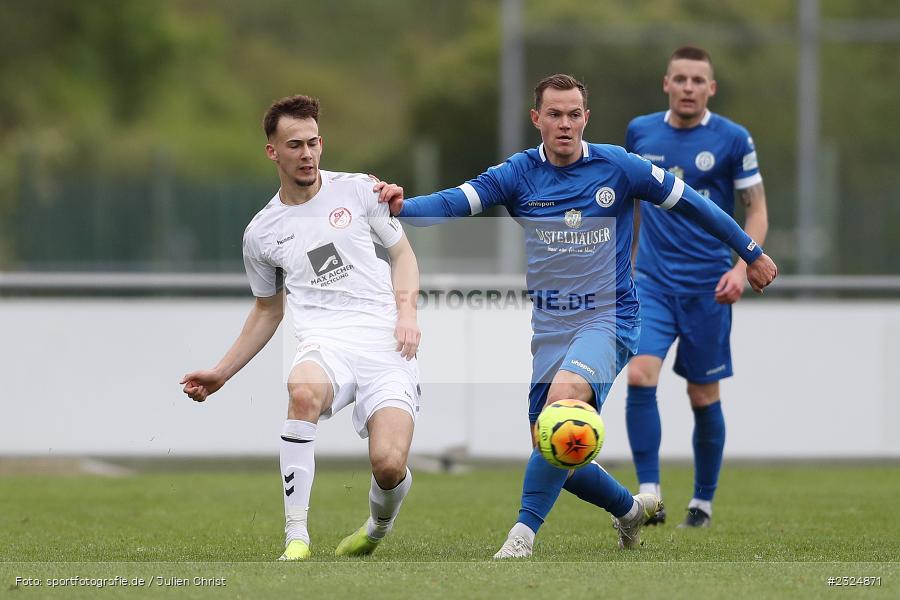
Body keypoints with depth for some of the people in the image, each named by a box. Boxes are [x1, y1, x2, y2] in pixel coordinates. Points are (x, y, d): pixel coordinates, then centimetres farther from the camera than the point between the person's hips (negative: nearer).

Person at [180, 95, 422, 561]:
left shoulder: (358, 190, 9)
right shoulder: (261, 233, 13)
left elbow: (402, 254, 17)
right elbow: (268, 310, 27)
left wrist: (406, 312, -1)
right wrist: (221, 373, 22)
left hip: (386, 346, -1)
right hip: (326, 345, 1)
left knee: (389, 465, -21)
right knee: (303, 391, -38)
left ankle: (379, 527, 18)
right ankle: (296, 537, -34)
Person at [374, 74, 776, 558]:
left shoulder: (618, 167, -5)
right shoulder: (518, 174, -2)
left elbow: (689, 203, 6)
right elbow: (454, 203, -16)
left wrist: (751, 252, 15)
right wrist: (401, 206, -37)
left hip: (608, 318, -4)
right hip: (549, 327, 4)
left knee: (563, 395, -32)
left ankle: (523, 534, -30)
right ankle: (630, 509, 33)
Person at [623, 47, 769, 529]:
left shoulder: (733, 140, -4)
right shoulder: (640, 132, 5)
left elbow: (757, 212, 0)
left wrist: (741, 267, -15)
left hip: (707, 287, -2)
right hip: (653, 283, 2)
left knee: (704, 397, 5)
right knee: (640, 376, -18)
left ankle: (703, 502, 21)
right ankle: (649, 495, -16)